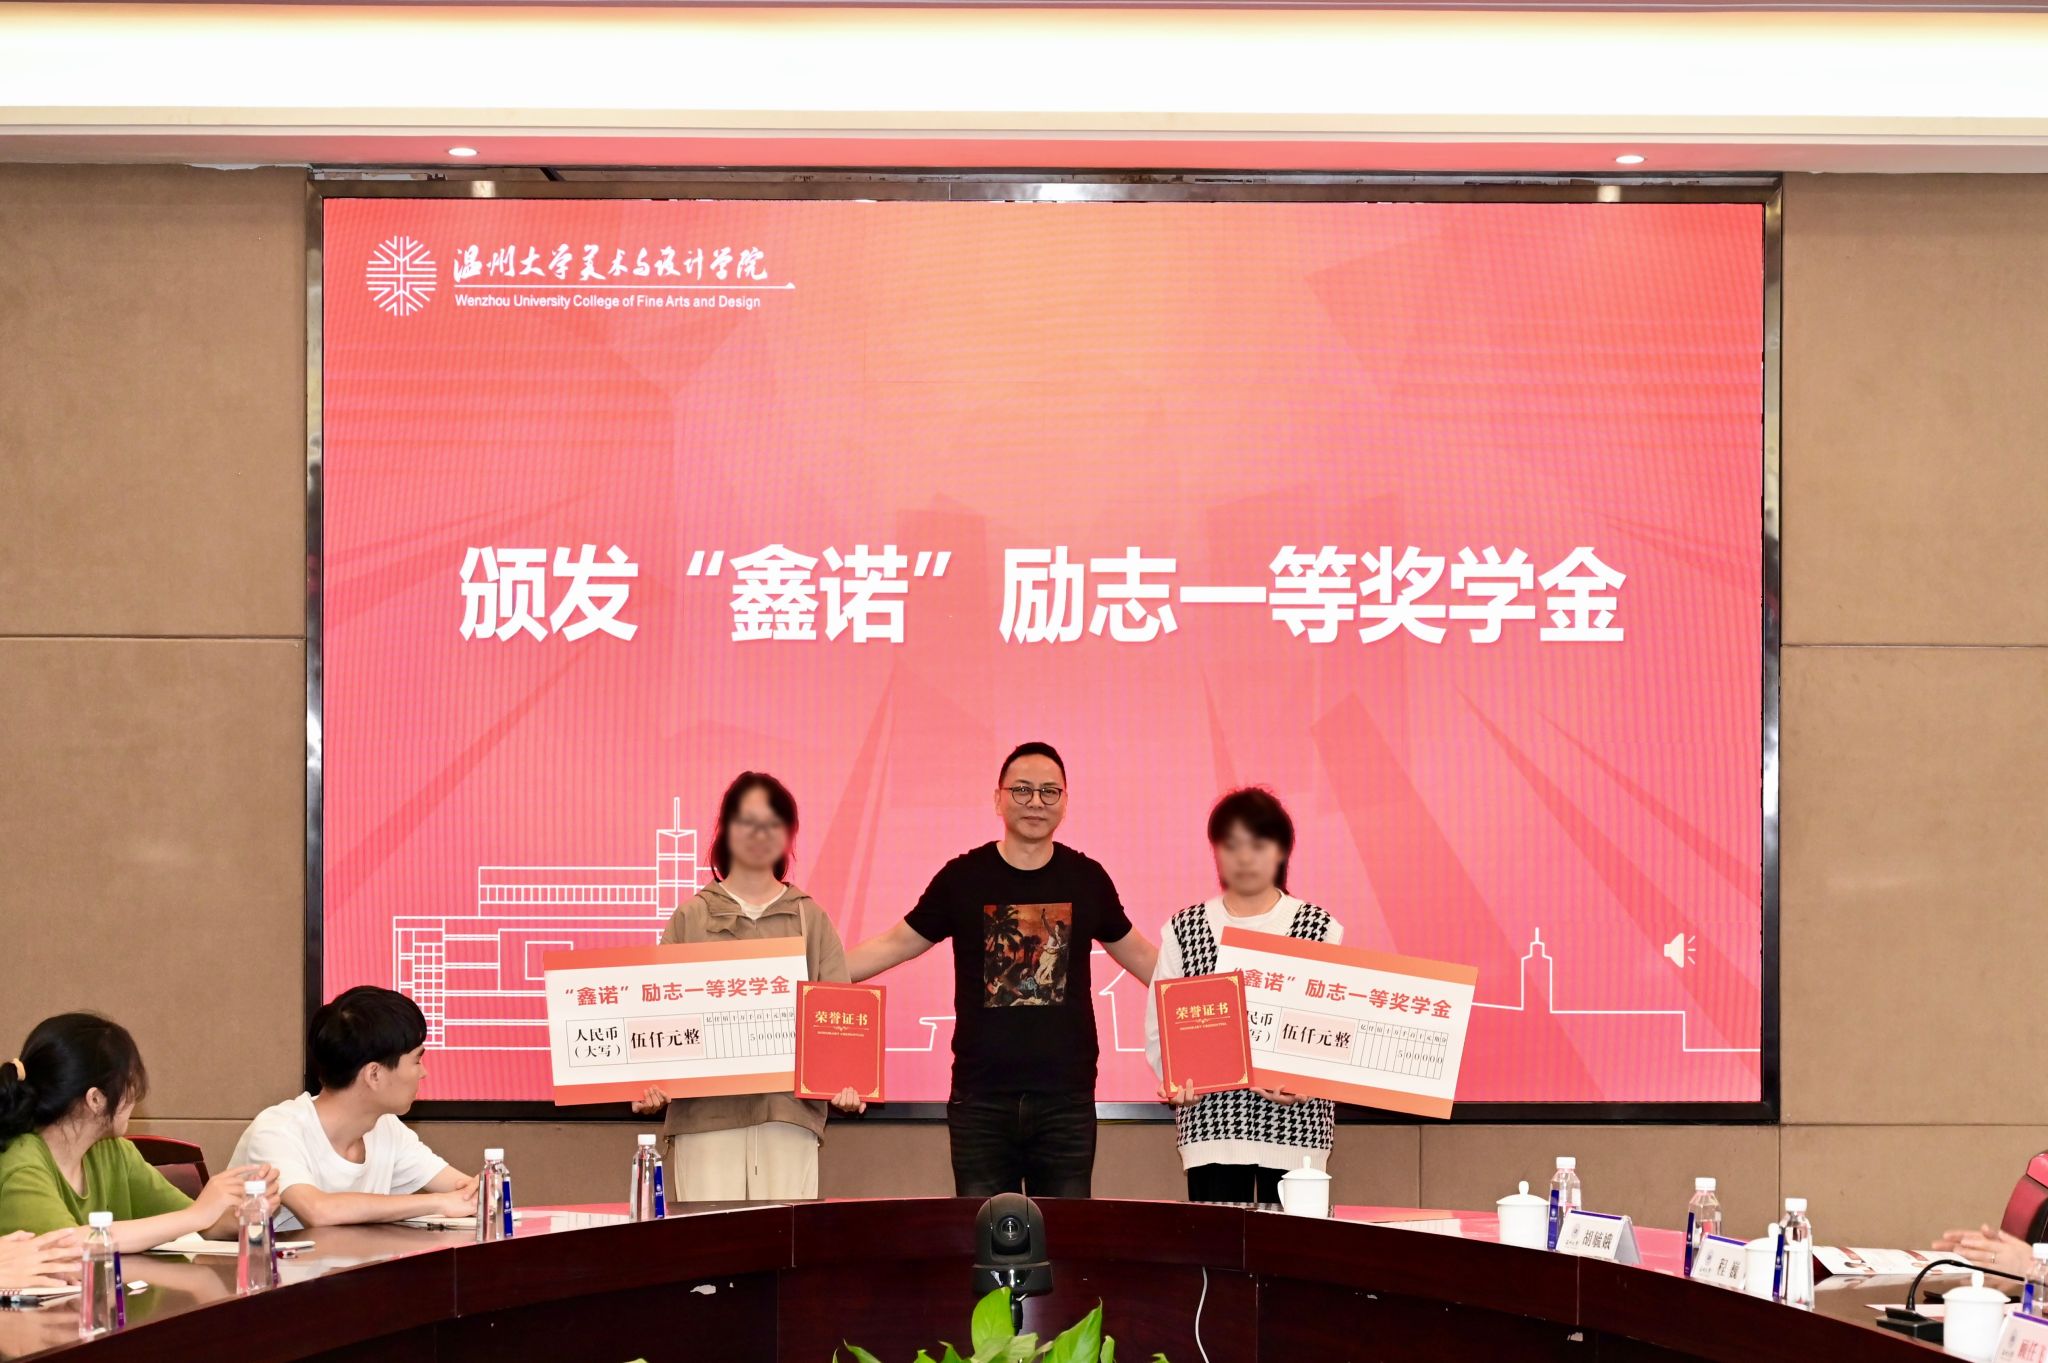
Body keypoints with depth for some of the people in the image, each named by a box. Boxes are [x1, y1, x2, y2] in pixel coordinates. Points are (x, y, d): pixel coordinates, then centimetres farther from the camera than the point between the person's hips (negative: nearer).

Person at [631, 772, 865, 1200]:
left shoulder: (811, 920, 15)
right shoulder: (691, 918, 12)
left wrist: (846, 1084, -9)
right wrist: (651, 1085, -9)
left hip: (788, 1108, 1)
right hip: (705, 1110, 0)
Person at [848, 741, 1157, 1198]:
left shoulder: (1087, 879, 5)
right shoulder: (963, 878, 1)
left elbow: (1137, 955, 19)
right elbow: (894, 946, 9)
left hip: (1067, 1097, 1)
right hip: (982, 1098, -1)